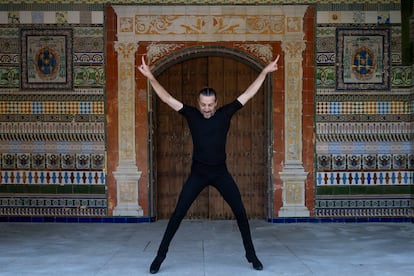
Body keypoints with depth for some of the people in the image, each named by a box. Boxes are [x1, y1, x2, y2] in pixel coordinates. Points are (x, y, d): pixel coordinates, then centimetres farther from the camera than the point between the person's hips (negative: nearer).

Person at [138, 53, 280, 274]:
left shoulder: (225, 113, -4)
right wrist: (151, 77, -16)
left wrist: (264, 72, -2)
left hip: (221, 173, 1)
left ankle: (251, 254, 18)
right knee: (178, 213, -3)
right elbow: (168, 99, -7)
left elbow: (247, 94, -1)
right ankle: (161, 254, 9)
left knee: (240, 212, 2)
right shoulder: (191, 115, -5)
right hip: (197, 173, -1)